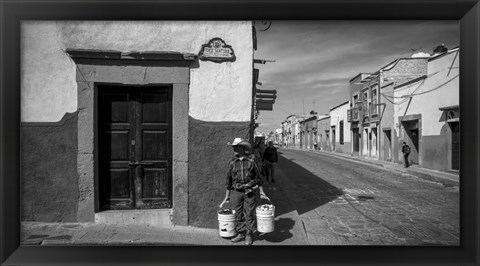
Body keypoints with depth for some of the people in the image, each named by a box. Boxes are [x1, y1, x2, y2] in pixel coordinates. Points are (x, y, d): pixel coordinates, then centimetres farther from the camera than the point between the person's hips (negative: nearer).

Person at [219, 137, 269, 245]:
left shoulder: (251, 160, 2)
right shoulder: (232, 163, 8)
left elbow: (258, 177, 5)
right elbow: (229, 181, 13)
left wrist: (262, 192, 3)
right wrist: (227, 197, 13)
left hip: (250, 191, -2)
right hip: (236, 192, 2)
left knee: (249, 214, 2)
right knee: (239, 214, 7)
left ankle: (249, 235, 16)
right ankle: (241, 234, 22)